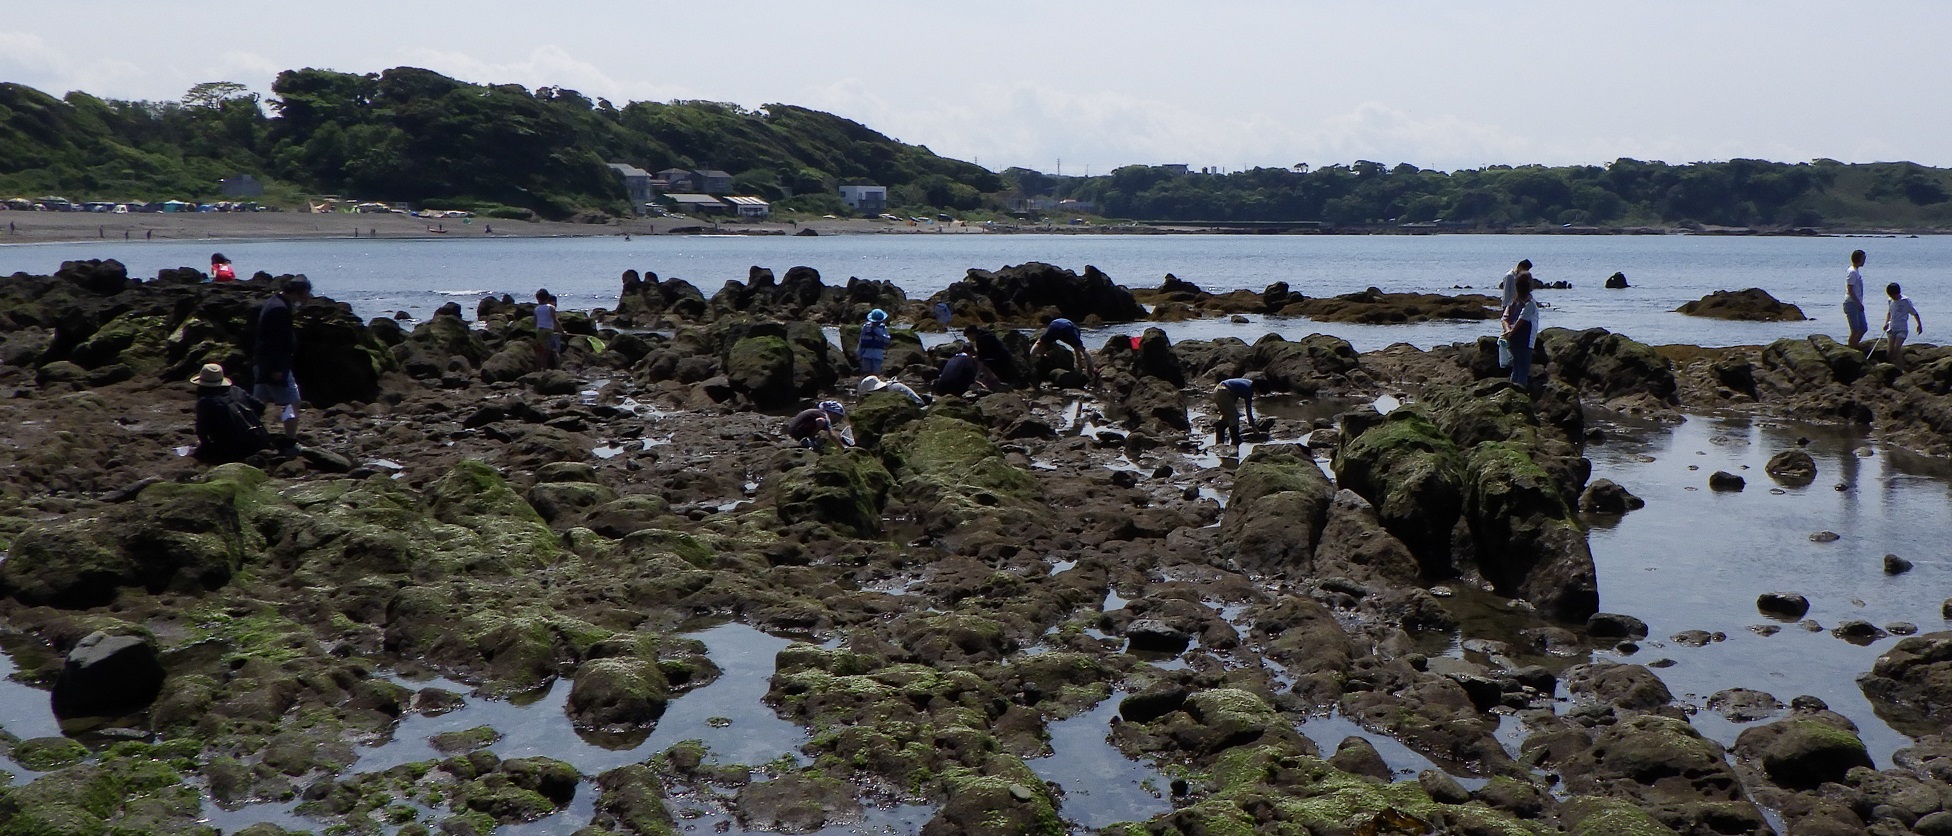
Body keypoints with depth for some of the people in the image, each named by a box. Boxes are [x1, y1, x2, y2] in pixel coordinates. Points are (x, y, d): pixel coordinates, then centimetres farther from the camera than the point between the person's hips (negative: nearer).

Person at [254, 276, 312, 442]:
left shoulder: (271, 303, 16)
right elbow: (276, 341, -24)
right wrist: (277, 368, -24)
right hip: (274, 365, -11)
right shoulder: (281, 309, -19)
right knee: (292, 402, -6)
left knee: (258, 403, 16)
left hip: (261, 363, 11)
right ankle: (291, 441, -6)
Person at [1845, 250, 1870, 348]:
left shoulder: (1856, 272, 16)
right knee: (1855, 330, -8)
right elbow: (1850, 290, -20)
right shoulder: (1852, 272, -15)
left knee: (1863, 328, 12)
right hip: (1851, 304, -10)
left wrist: (1860, 304, 17)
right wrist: (1859, 303, -19)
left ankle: (1854, 347, 19)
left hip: (1857, 305, 10)